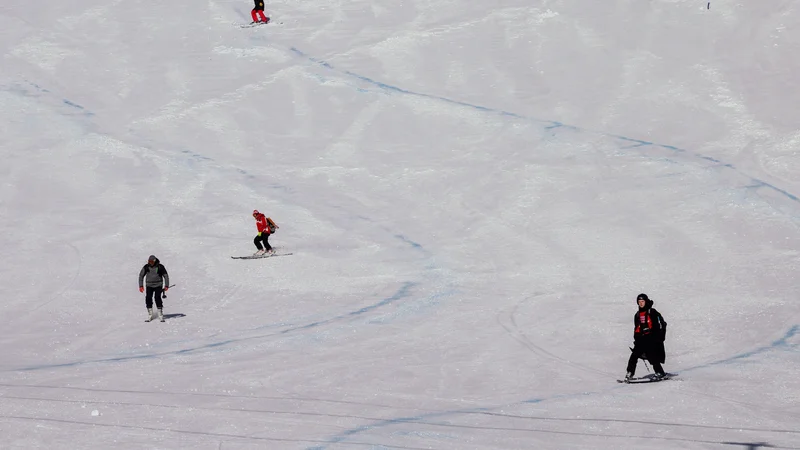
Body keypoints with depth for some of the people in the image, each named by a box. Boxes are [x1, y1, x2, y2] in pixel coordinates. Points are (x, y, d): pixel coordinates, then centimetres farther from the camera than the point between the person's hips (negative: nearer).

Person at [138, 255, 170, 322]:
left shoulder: (160, 267, -6)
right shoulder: (146, 267, -1)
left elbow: (166, 276, 3)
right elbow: (141, 275, 10)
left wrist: (166, 285, -3)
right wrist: (141, 286, 5)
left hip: (158, 285, -2)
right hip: (149, 286, 2)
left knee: (157, 298, -15)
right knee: (148, 299, -8)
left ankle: (161, 316, -8)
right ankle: (149, 316, 2)